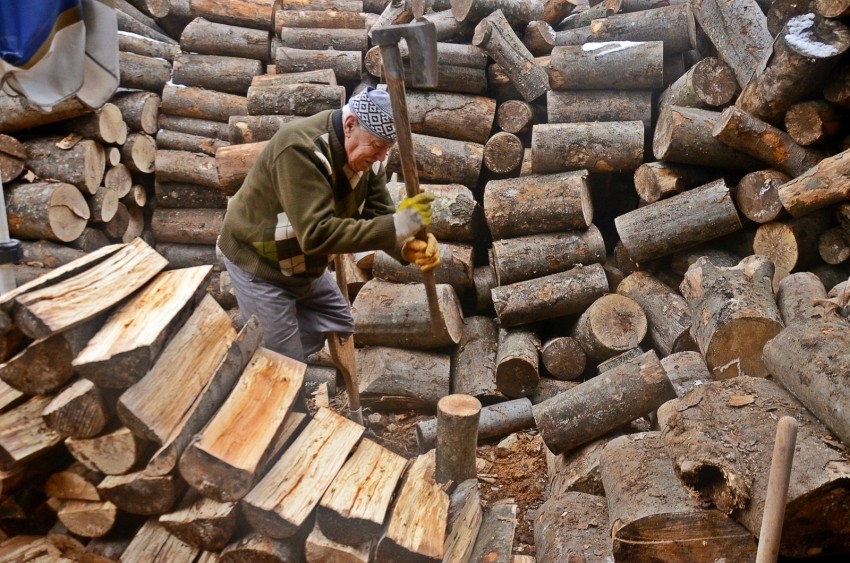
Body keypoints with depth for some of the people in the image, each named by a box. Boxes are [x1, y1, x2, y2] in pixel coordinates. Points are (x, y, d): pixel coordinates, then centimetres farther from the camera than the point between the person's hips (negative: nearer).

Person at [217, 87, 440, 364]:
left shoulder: (366, 155, -8)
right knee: (285, 363, -4)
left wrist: (408, 246, -33)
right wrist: (398, 225, -42)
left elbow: (378, 216, -11)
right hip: (259, 263, -8)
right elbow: (317, 233, -42)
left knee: (339, 329, 16)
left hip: (304, 264, 8)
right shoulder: (301, 149, -35)